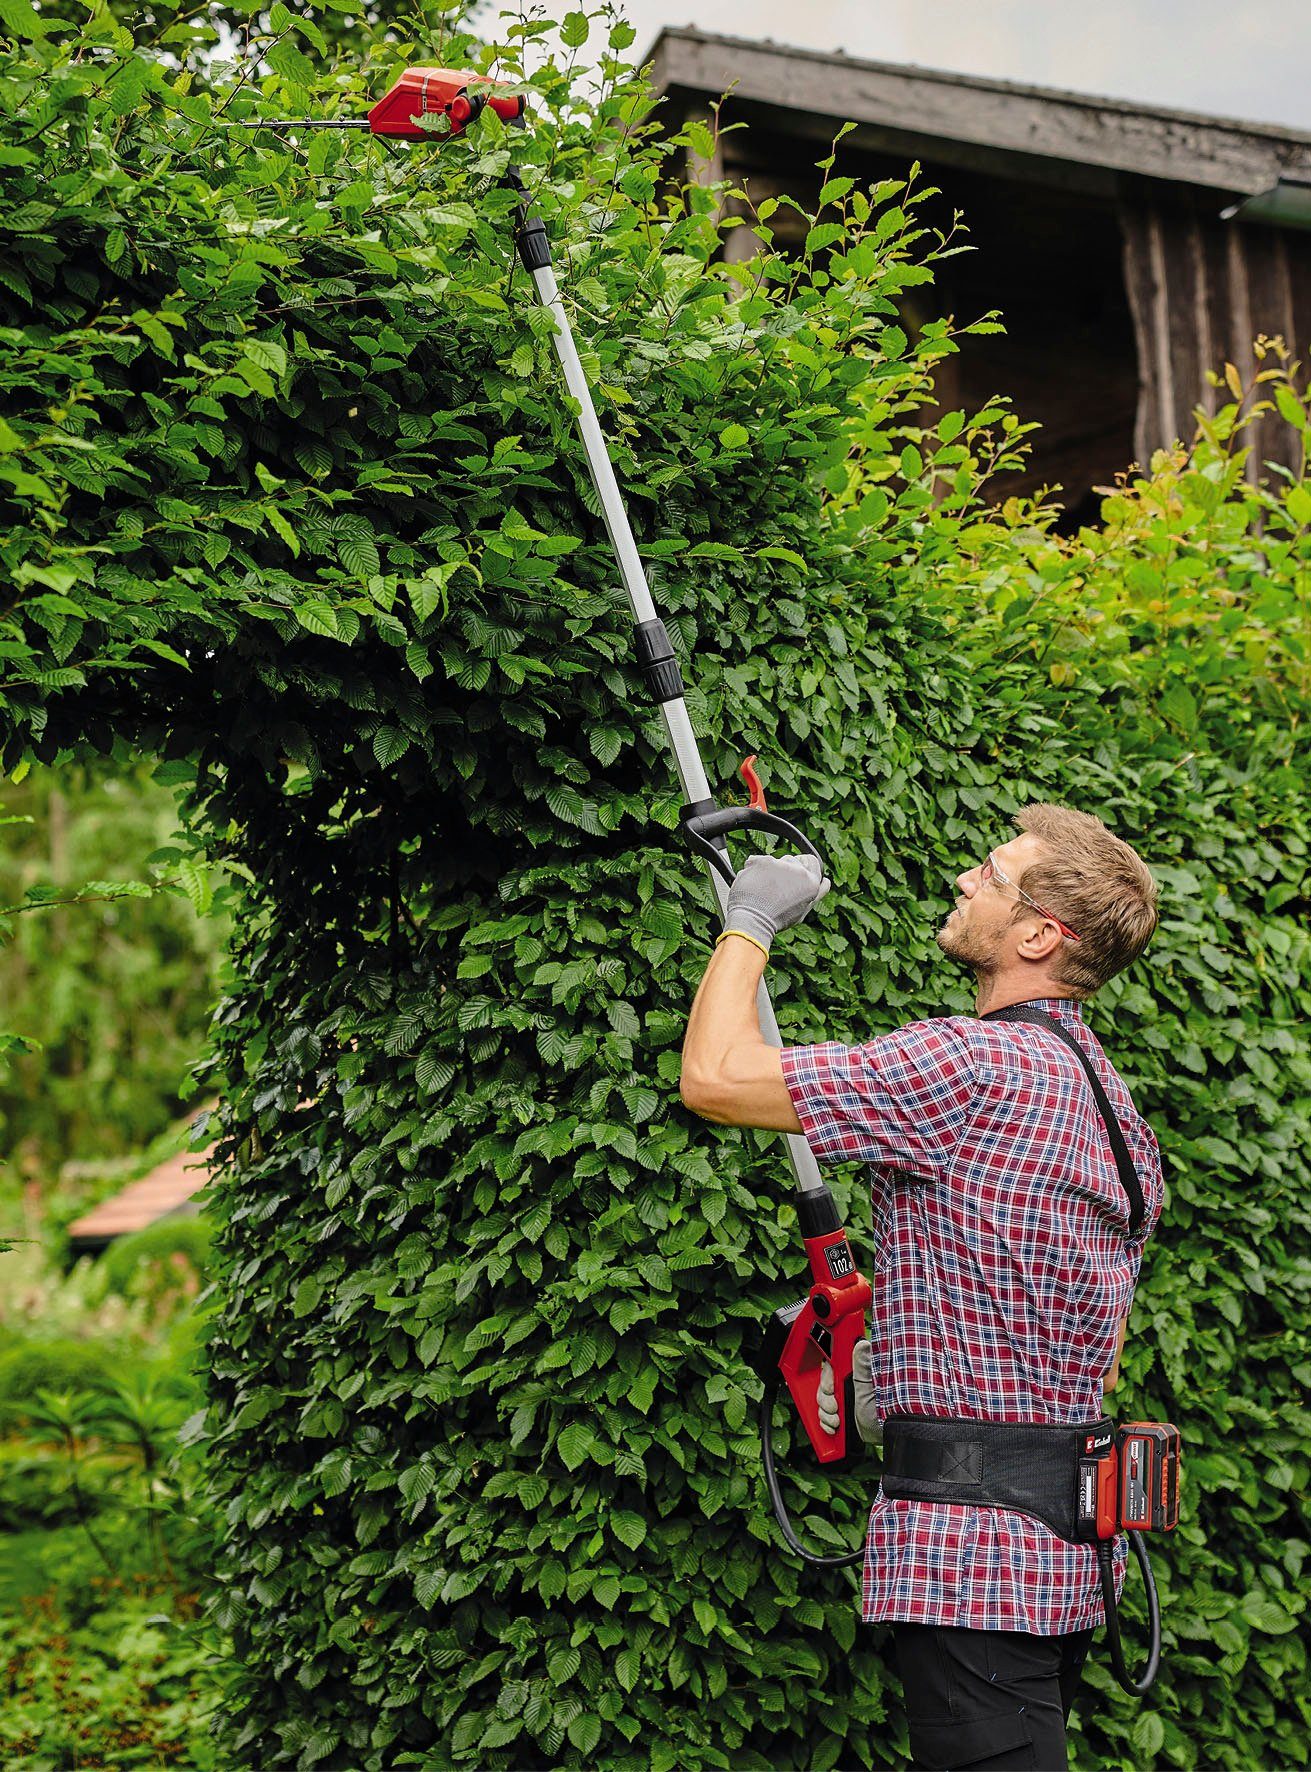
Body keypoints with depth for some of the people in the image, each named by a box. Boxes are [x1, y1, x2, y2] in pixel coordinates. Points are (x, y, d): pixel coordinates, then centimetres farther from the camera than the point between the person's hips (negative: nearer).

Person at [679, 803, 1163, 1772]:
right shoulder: (1123, 1115, 13)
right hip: (1069, 1547, 10)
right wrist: (904, 1377, 27)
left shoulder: (975, 1065, -18)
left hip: (971, 1553, -10)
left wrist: (749, 920, -2)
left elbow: (712, 1076, -19)